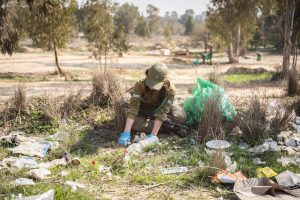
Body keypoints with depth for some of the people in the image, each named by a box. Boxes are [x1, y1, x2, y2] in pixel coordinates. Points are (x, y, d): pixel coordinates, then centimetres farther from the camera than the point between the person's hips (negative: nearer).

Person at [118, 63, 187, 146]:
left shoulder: (170, 89, -37)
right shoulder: (140, 85, -37)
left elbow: (162, 113, -38)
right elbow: (133, 107, -42)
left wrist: (153, 135, -46)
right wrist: (126, 133, -50)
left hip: (161, 105, 0)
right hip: (144, 107, 0)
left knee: (181, 118, -23)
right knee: (136, 124, -27)